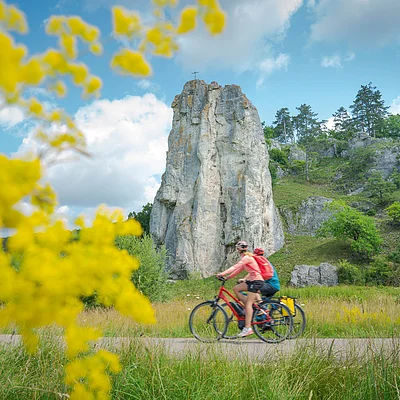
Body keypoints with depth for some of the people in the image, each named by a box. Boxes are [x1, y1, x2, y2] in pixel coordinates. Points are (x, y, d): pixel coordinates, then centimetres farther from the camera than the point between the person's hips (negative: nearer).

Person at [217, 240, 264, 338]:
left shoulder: (247, 257, -14)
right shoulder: (245, 258, 17)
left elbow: (235, 267, -22)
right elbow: (239, 269, 17)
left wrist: (223, 273, -25)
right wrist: (228, 277, 11)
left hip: (257, 281, -10)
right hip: (252, 280, 10)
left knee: (248, 303, -13)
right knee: (236, 288, 5)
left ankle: (247, 328, -15)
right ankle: (251, 307, 7)